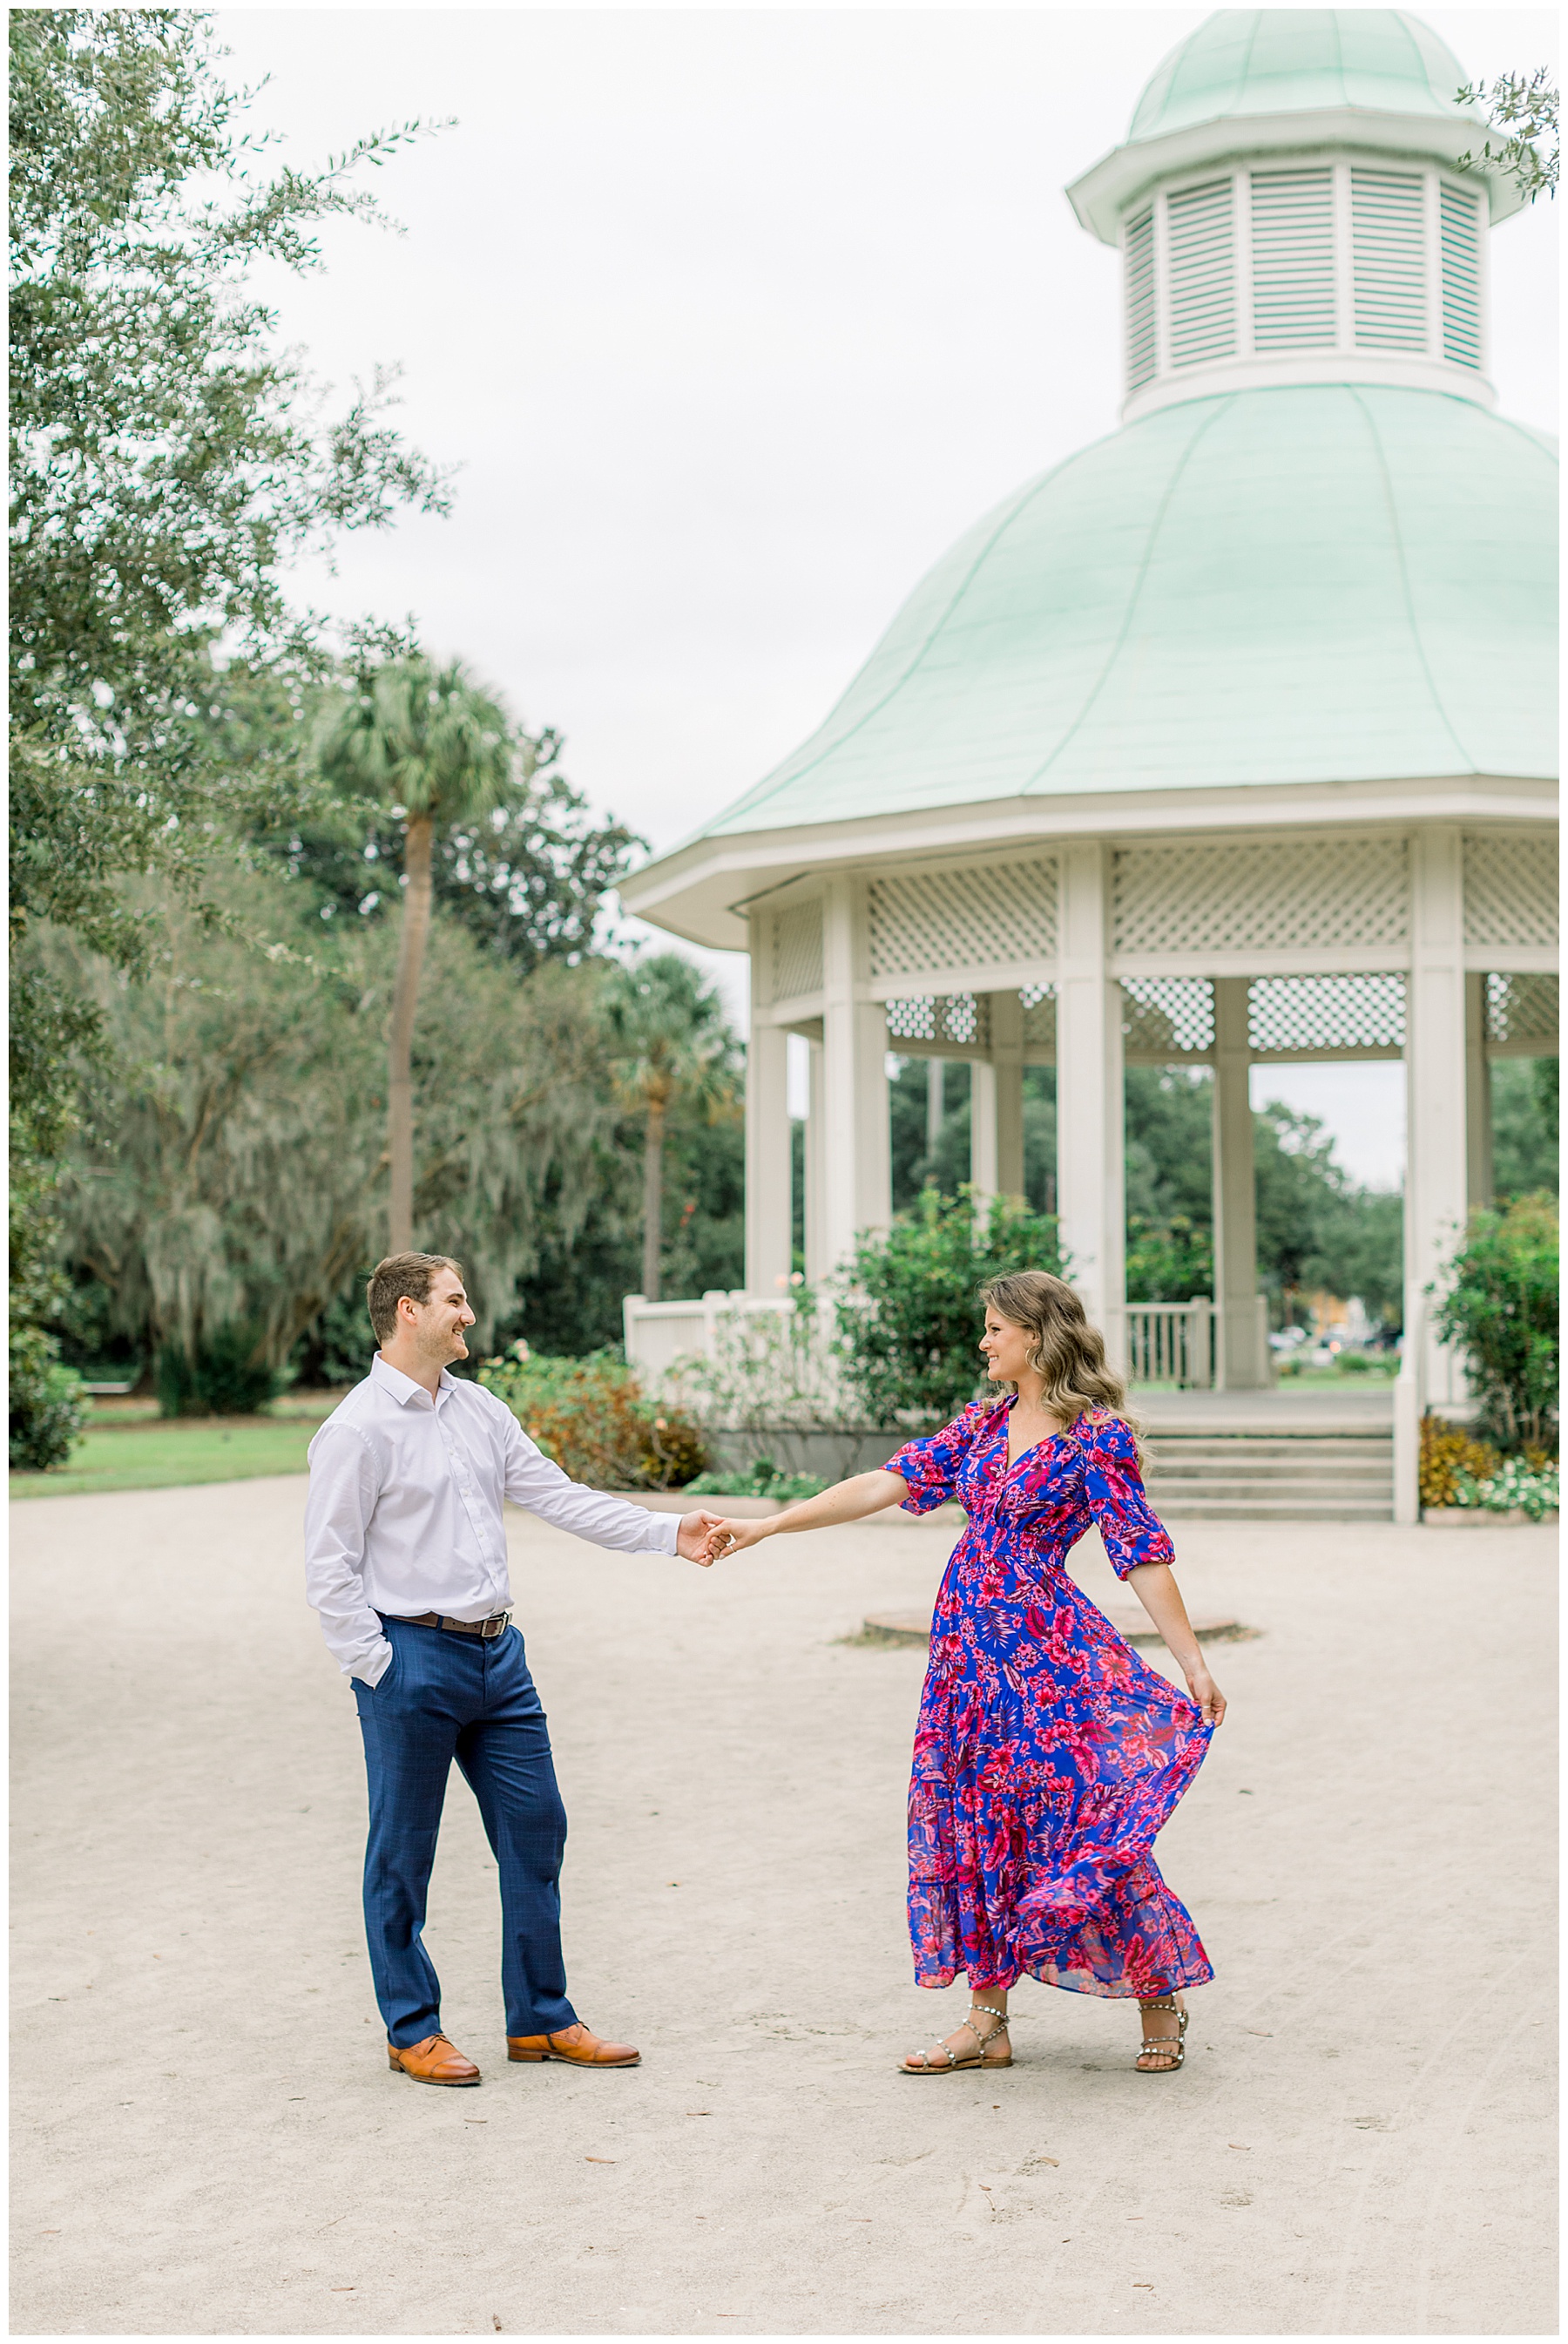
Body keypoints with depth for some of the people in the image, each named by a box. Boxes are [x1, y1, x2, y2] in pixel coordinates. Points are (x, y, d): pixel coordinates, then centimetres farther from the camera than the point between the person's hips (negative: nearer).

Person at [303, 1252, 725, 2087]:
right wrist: (377, 1669, -15)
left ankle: (541, 2020, 21)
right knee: (402, 1854, 4)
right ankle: (413, 2030, 18)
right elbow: (330, 1565, -12)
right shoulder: (357, 1430, -11)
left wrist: (669, 1533, 5)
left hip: (498, 1651, 7)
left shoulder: (481, 1410, 11)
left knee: (536, 1830, 9)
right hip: (413, 1656, -7)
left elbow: (559, 1498, 11)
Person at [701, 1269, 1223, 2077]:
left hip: (1048, 1647, -7)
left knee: (1085, 1820, -7)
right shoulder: (984, 1422, 10)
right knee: (973, 1823, 7)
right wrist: (766, 1526, 4)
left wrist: (1194, 1664, -13)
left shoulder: (1097, 1433, -8)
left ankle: (1159, 1999, 12)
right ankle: (988, 2023, 15)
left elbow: (1141, 1552, -10)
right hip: (967, 1640, 7)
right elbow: (885, 1484, 8)